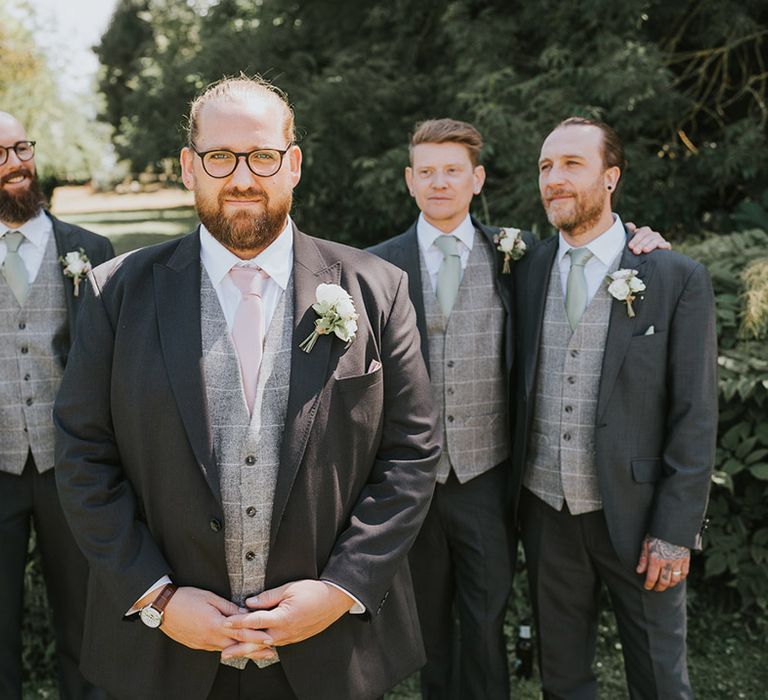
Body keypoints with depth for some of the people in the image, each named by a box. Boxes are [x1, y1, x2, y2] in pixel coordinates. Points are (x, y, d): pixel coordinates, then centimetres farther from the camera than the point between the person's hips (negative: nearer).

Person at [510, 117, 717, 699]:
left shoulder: (678, 279, -8)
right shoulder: (526, 273, 3)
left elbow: (695, 416, -8)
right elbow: (517, 390, 8)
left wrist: (674, 530, -11)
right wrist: (513, 494, 3)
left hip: (635, 514, -3)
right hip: (546, 513, 3)